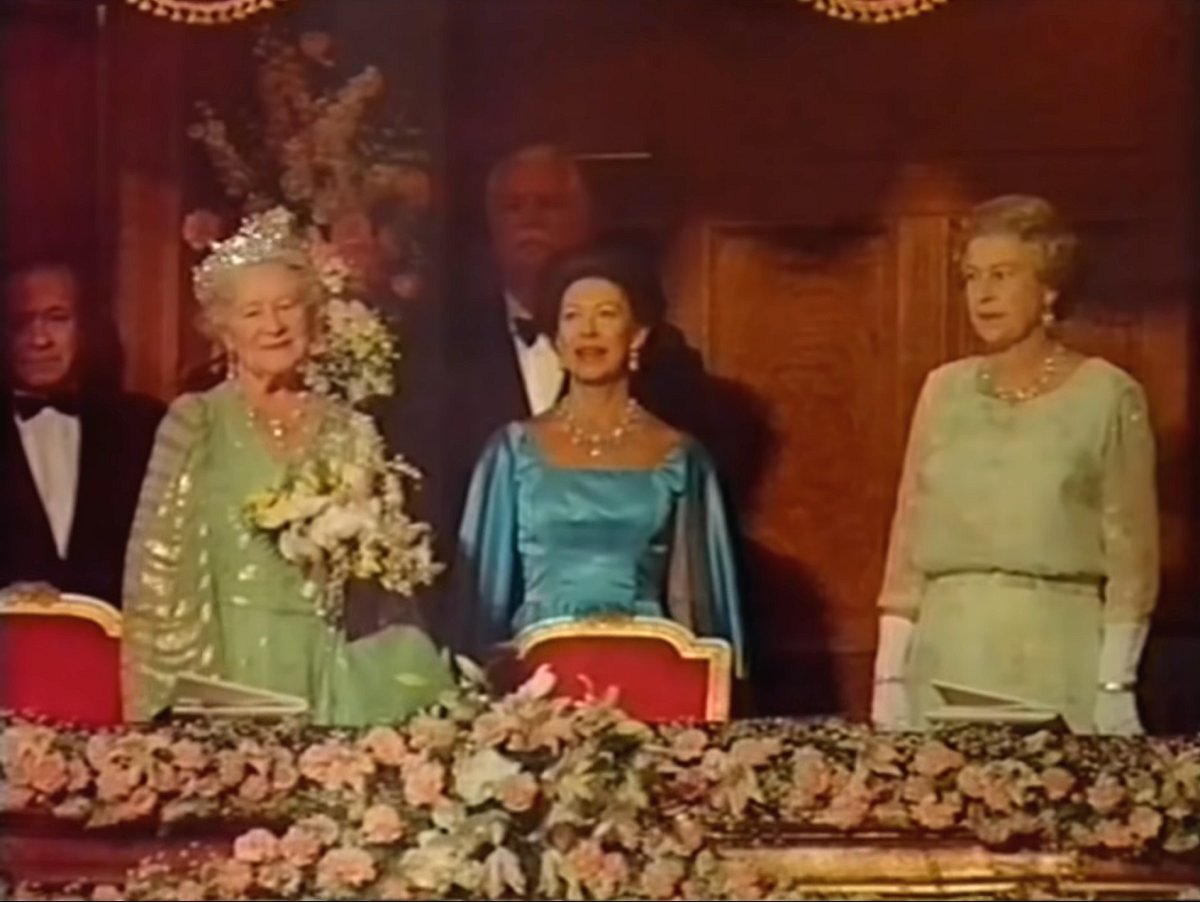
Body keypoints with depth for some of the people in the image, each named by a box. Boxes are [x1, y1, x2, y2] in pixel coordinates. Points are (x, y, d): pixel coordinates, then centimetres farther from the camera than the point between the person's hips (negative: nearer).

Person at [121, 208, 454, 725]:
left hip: (329, 668, 3)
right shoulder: (195, 422, 1)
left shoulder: (352, 432, 11)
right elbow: (159, 564, -2)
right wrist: (174, 678, -8)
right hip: (227, 666, -3)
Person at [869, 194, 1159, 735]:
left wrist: (1115, 686, -10)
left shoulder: (1108, 396, -2)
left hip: (1057, 657, -3)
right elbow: (909, 544, 10)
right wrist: (890, 672, 3)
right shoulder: (944, 391, 9)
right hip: (947, 658, 3)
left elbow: (1132, 556, -3)